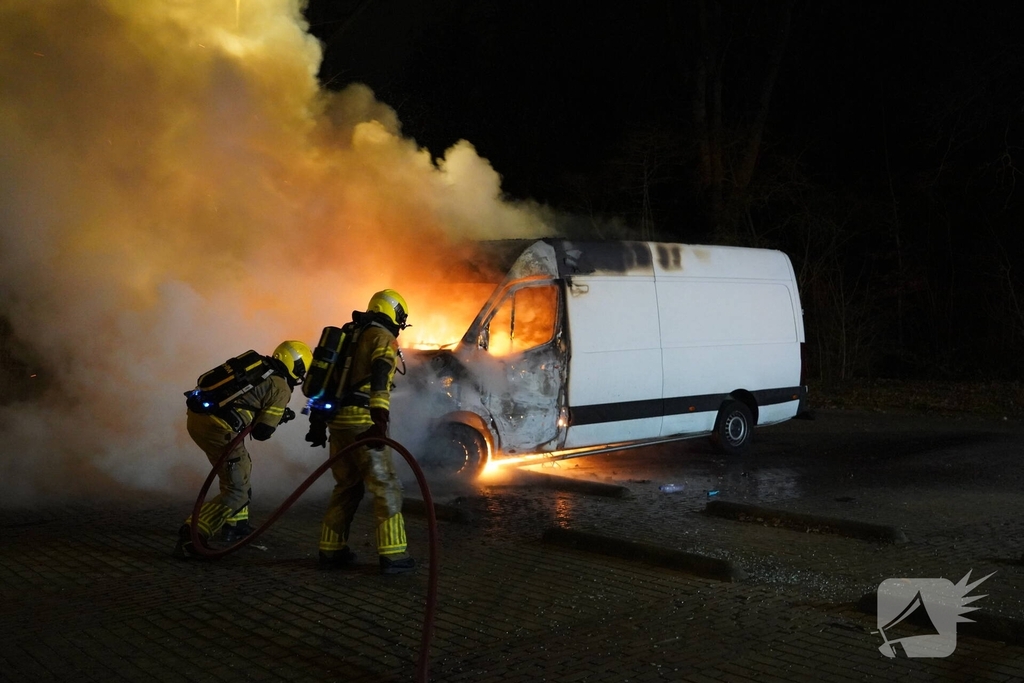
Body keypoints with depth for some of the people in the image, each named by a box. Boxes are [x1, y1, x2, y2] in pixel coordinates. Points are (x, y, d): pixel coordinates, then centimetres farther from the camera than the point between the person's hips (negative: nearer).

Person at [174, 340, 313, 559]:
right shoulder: (281, 388, -2)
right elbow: (261, 433, -1)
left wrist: (276, 414, 26)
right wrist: (278, 419, 18)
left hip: (197, 415, 9)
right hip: (218, 428, -9)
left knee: (241, 468, 27)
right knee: (236, 492, 1)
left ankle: (236, 526, 34)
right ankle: (191, 539, -9)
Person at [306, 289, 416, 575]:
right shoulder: (383, 338, -3)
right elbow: (379, 379, -22)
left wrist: (317, 422, 24)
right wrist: (380, 421, -32)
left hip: (337, 420, 8)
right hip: (362, 422, -8)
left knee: (348, 486, 18)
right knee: (386, 487, -2)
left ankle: (330, 550, 20)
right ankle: (392, 555, -3)